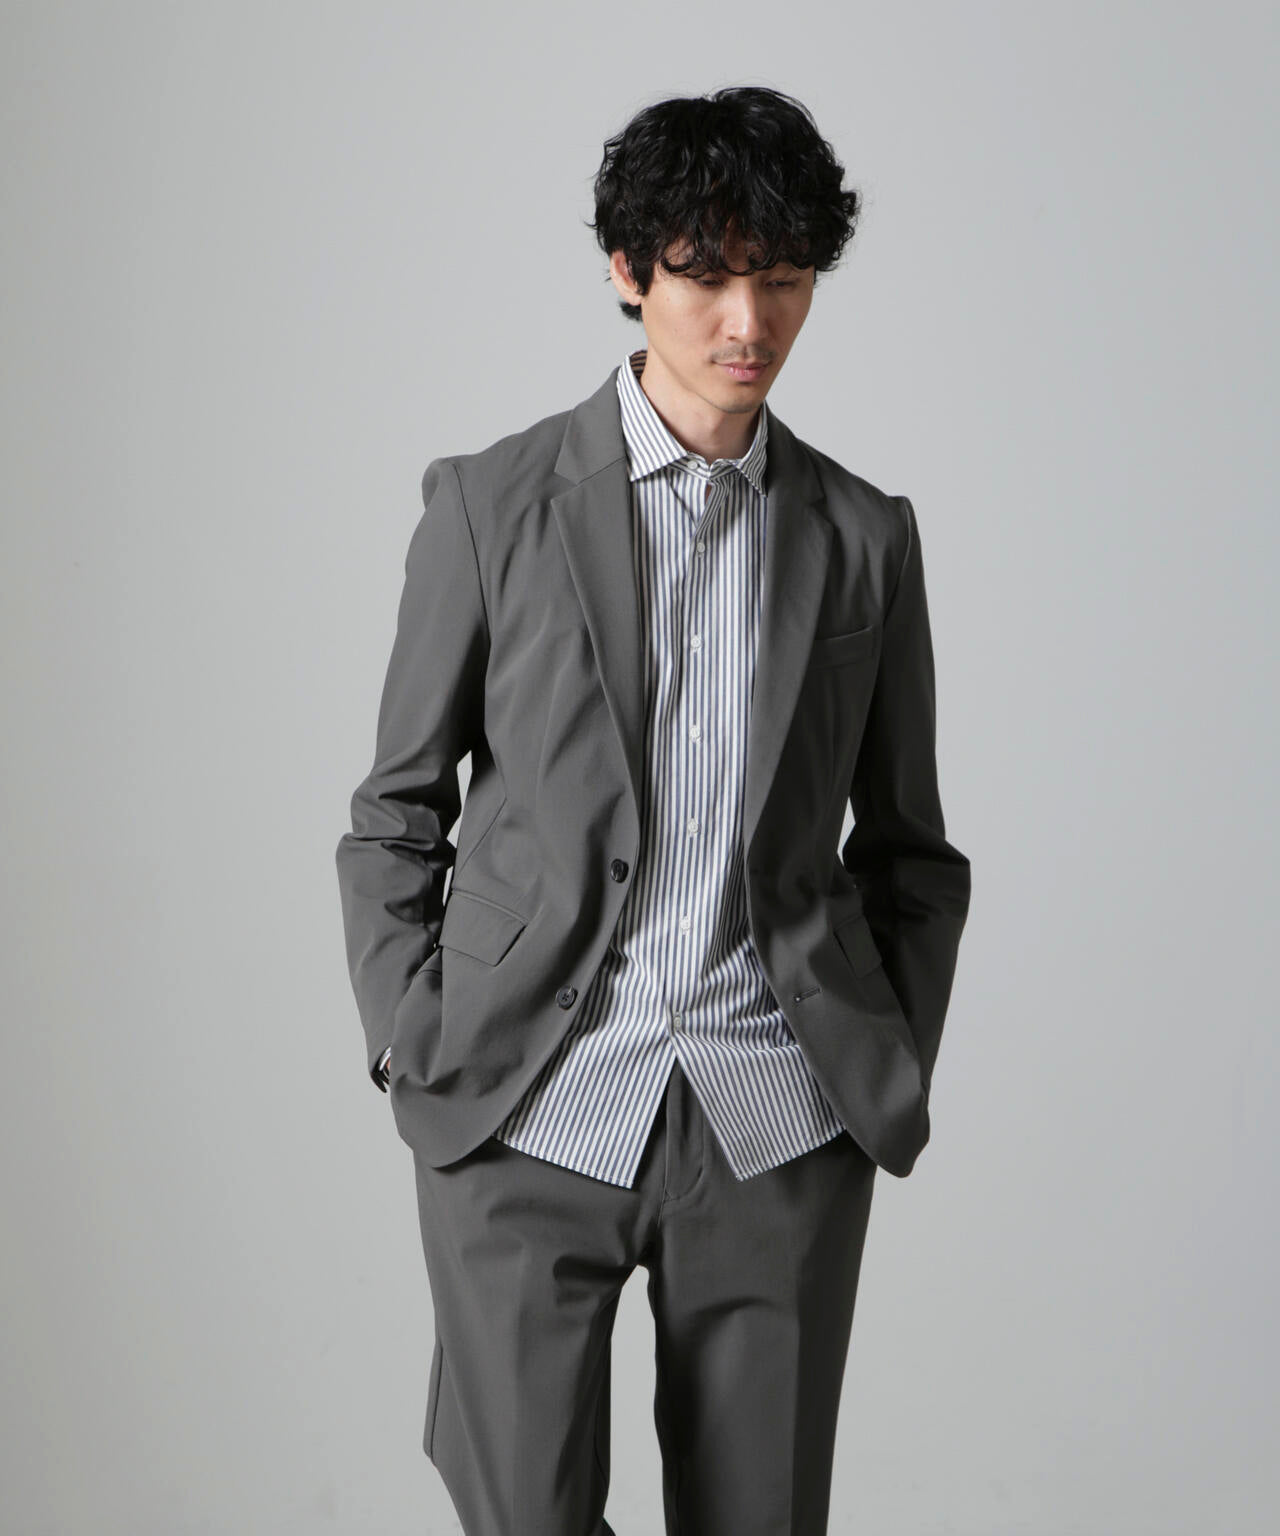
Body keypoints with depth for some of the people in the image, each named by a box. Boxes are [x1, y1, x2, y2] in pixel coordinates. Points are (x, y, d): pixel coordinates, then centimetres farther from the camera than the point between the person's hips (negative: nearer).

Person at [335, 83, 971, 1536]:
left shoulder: (866, 535, 8)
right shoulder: (492, 503, 2)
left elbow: (907, 845, 15)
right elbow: (394, 815, 7)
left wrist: (898, 1067, 6)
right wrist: (414, 1051, -1)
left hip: (783, 1127, 2)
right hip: (529, 1116, -1)